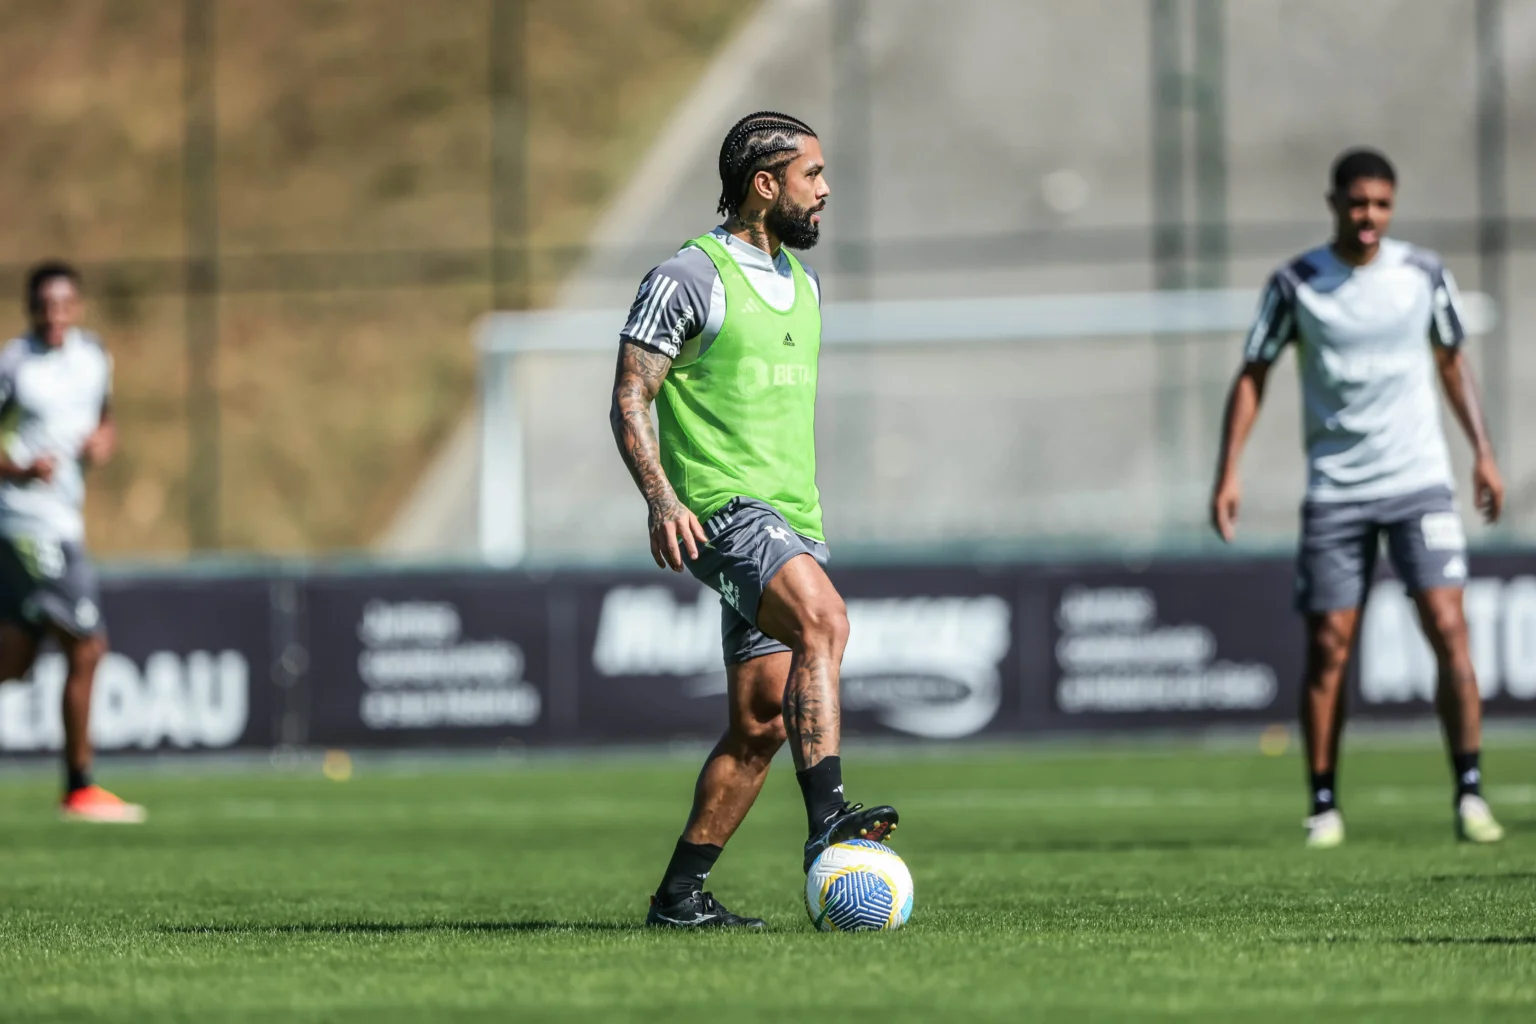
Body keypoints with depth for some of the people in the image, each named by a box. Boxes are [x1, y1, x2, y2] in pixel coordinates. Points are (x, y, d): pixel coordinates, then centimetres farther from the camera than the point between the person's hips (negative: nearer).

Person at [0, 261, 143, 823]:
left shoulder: (93, 355, 10)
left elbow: (102, 416, 24)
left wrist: (104, 439, 3)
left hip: (65, 519, 8)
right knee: (86, 649, -9)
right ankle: (79, 789, -1)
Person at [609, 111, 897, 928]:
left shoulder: (803, 283, 18)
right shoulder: (688, 278, -7)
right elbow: (629, 400, -9)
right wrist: (661, 498, -23)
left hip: (792, 519, 8)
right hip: (724, 508, -8)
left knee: (760, 721, 3)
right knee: (823, 621, -31)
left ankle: (681, 893, 10)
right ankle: (827, 821, -38)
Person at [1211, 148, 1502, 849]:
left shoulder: (1423, 273, 3)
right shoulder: (1295, 284, -1)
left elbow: (1452, 362, 17)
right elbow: (1252, 377, 5)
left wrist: (1483, 452, 11)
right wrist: (1228, 473, -3)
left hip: (1419, 481, 0)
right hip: (1334, 491, 0)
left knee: (1447, 629, -12)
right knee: (1327, 647, -1)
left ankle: (1470, 796, -9)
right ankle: (1324, 806, 8)